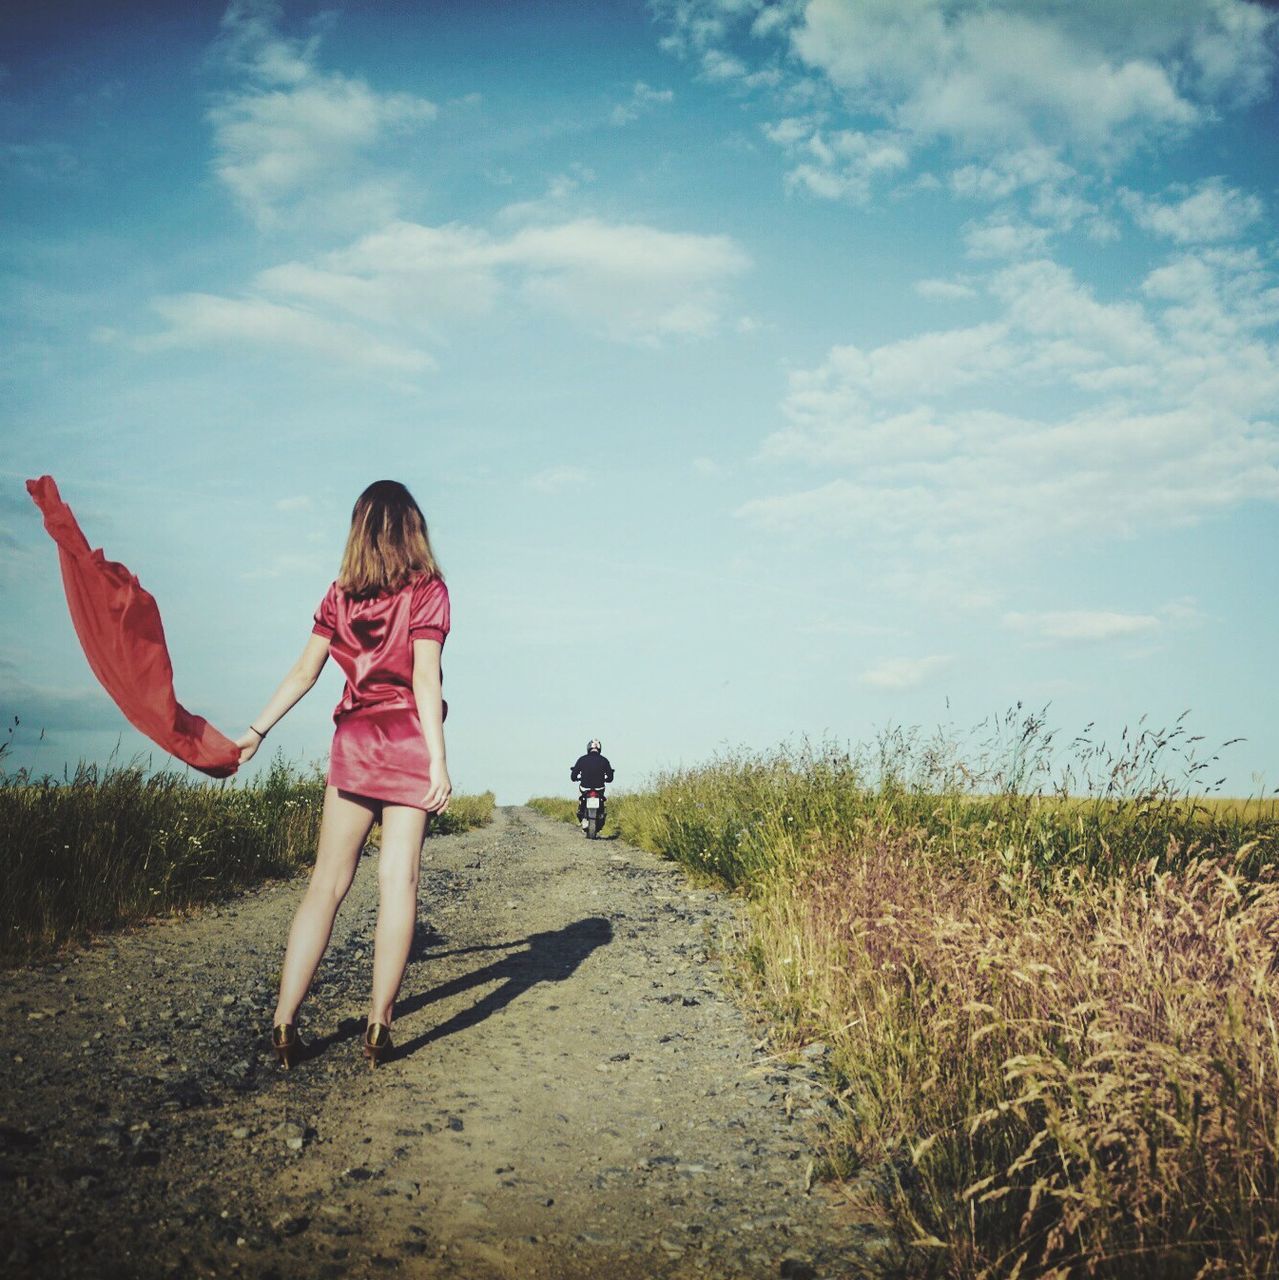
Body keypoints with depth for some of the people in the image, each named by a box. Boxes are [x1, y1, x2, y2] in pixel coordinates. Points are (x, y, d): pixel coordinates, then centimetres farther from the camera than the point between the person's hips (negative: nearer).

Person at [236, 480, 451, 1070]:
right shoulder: (427, 590, -2)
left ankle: (284, 1017, 1)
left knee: (327, 881, 5)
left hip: (352, 739, 3)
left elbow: (304, 672, 5)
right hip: (409, 739, -3)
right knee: (397, 878, -3)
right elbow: (425, 679, -11)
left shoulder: (340, 595, 9)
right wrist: (438, 760, -14)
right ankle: (379, 1021, -5)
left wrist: (256, 731, 13)